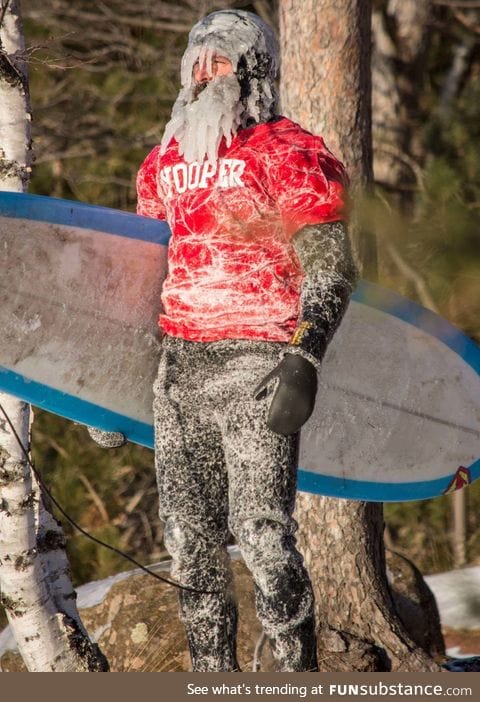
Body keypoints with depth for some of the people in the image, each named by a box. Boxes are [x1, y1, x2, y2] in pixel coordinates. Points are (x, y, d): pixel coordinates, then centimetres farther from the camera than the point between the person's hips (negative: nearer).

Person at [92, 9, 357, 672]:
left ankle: (298, 674, -3)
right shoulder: (165, 161, 17)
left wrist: (304, 360, -19)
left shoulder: (288, 156, -4)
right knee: (189, 537, 9)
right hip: (179, 368, 7)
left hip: (256, 369, -7)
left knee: (262, 532, -12)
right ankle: (213, 671, 19)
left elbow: (330, 268, -9)